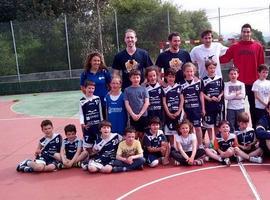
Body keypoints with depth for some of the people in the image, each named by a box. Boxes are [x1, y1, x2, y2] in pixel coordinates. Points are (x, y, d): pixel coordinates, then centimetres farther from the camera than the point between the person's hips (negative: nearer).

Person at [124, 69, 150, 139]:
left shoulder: (143, 89, 5)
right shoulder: (127, 90, 4)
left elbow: (147, 103, -1)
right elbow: (126, 104, 0)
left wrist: (140, 114, -10)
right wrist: (133, 115, -11)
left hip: (143, 115, 1)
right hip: (133, 116, 0)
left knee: (142, 135, 5)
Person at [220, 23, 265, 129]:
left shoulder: (258, 46, 1)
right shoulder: (234, 47, 2)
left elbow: (261, 64, 2)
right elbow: (225, 58, -5)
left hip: (253, 82, 0)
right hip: (239, 82, 0)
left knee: (253, 105, 11)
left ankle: (255, 127, 22)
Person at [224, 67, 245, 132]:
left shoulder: (241, 84, 3)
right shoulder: (227, 84, 0)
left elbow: (243, 96, -9)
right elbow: (226, 97, -11)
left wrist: (231, 96, -11)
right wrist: (236, 94, -14)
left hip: (240, 107, 2)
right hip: (230, 108, -1)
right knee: (231, 126, 1)